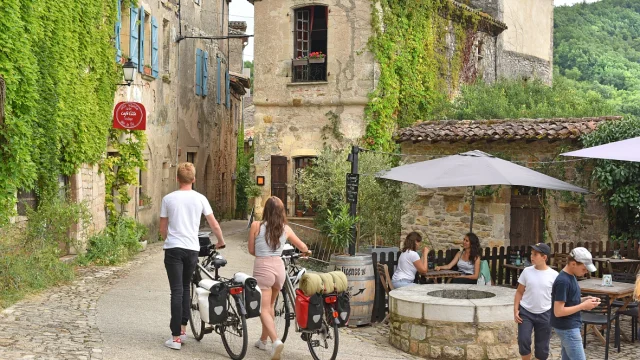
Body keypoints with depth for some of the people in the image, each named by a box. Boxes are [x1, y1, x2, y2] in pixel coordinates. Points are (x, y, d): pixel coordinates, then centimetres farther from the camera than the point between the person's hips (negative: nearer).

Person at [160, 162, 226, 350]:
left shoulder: (168, 199, -1)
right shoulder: (200, 198, 1)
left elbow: (163, 229, 7)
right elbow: (214, 225, 4)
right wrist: (221, 241, 22)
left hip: (173, 249, -1)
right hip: (192, 249, 2)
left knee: (177, 291, -2)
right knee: (185, 288, 19)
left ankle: (176, 338, -4)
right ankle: (182, 329, 24)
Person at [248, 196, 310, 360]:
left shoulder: (256, 226, -6)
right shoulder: (285, 229, 4)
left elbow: (251, 250, 3)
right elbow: (303, 247, 17)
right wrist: (307, 252, 40)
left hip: (262, 267, -4)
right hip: (279, 267, 4)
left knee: (264, 309, -2)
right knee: (270, 305, 21)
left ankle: (276, 341, -22)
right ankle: (263, 340, 34)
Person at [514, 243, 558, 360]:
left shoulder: (554, 275, -7)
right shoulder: (527, 271, -3)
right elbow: (519, 292, 4)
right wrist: (515, 310, -4)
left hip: (545, 314, -1)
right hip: (525, 312, 1)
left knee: (542, 346, 8)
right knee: (523, 340, -11)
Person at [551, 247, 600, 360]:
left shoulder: (570, 276, 8)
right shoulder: (563, 281, -23)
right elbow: (558, 311, -24)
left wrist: (585, 300, 2)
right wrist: (583, 306, -19)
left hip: (569, 326, 10)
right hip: (567, 328, -10)